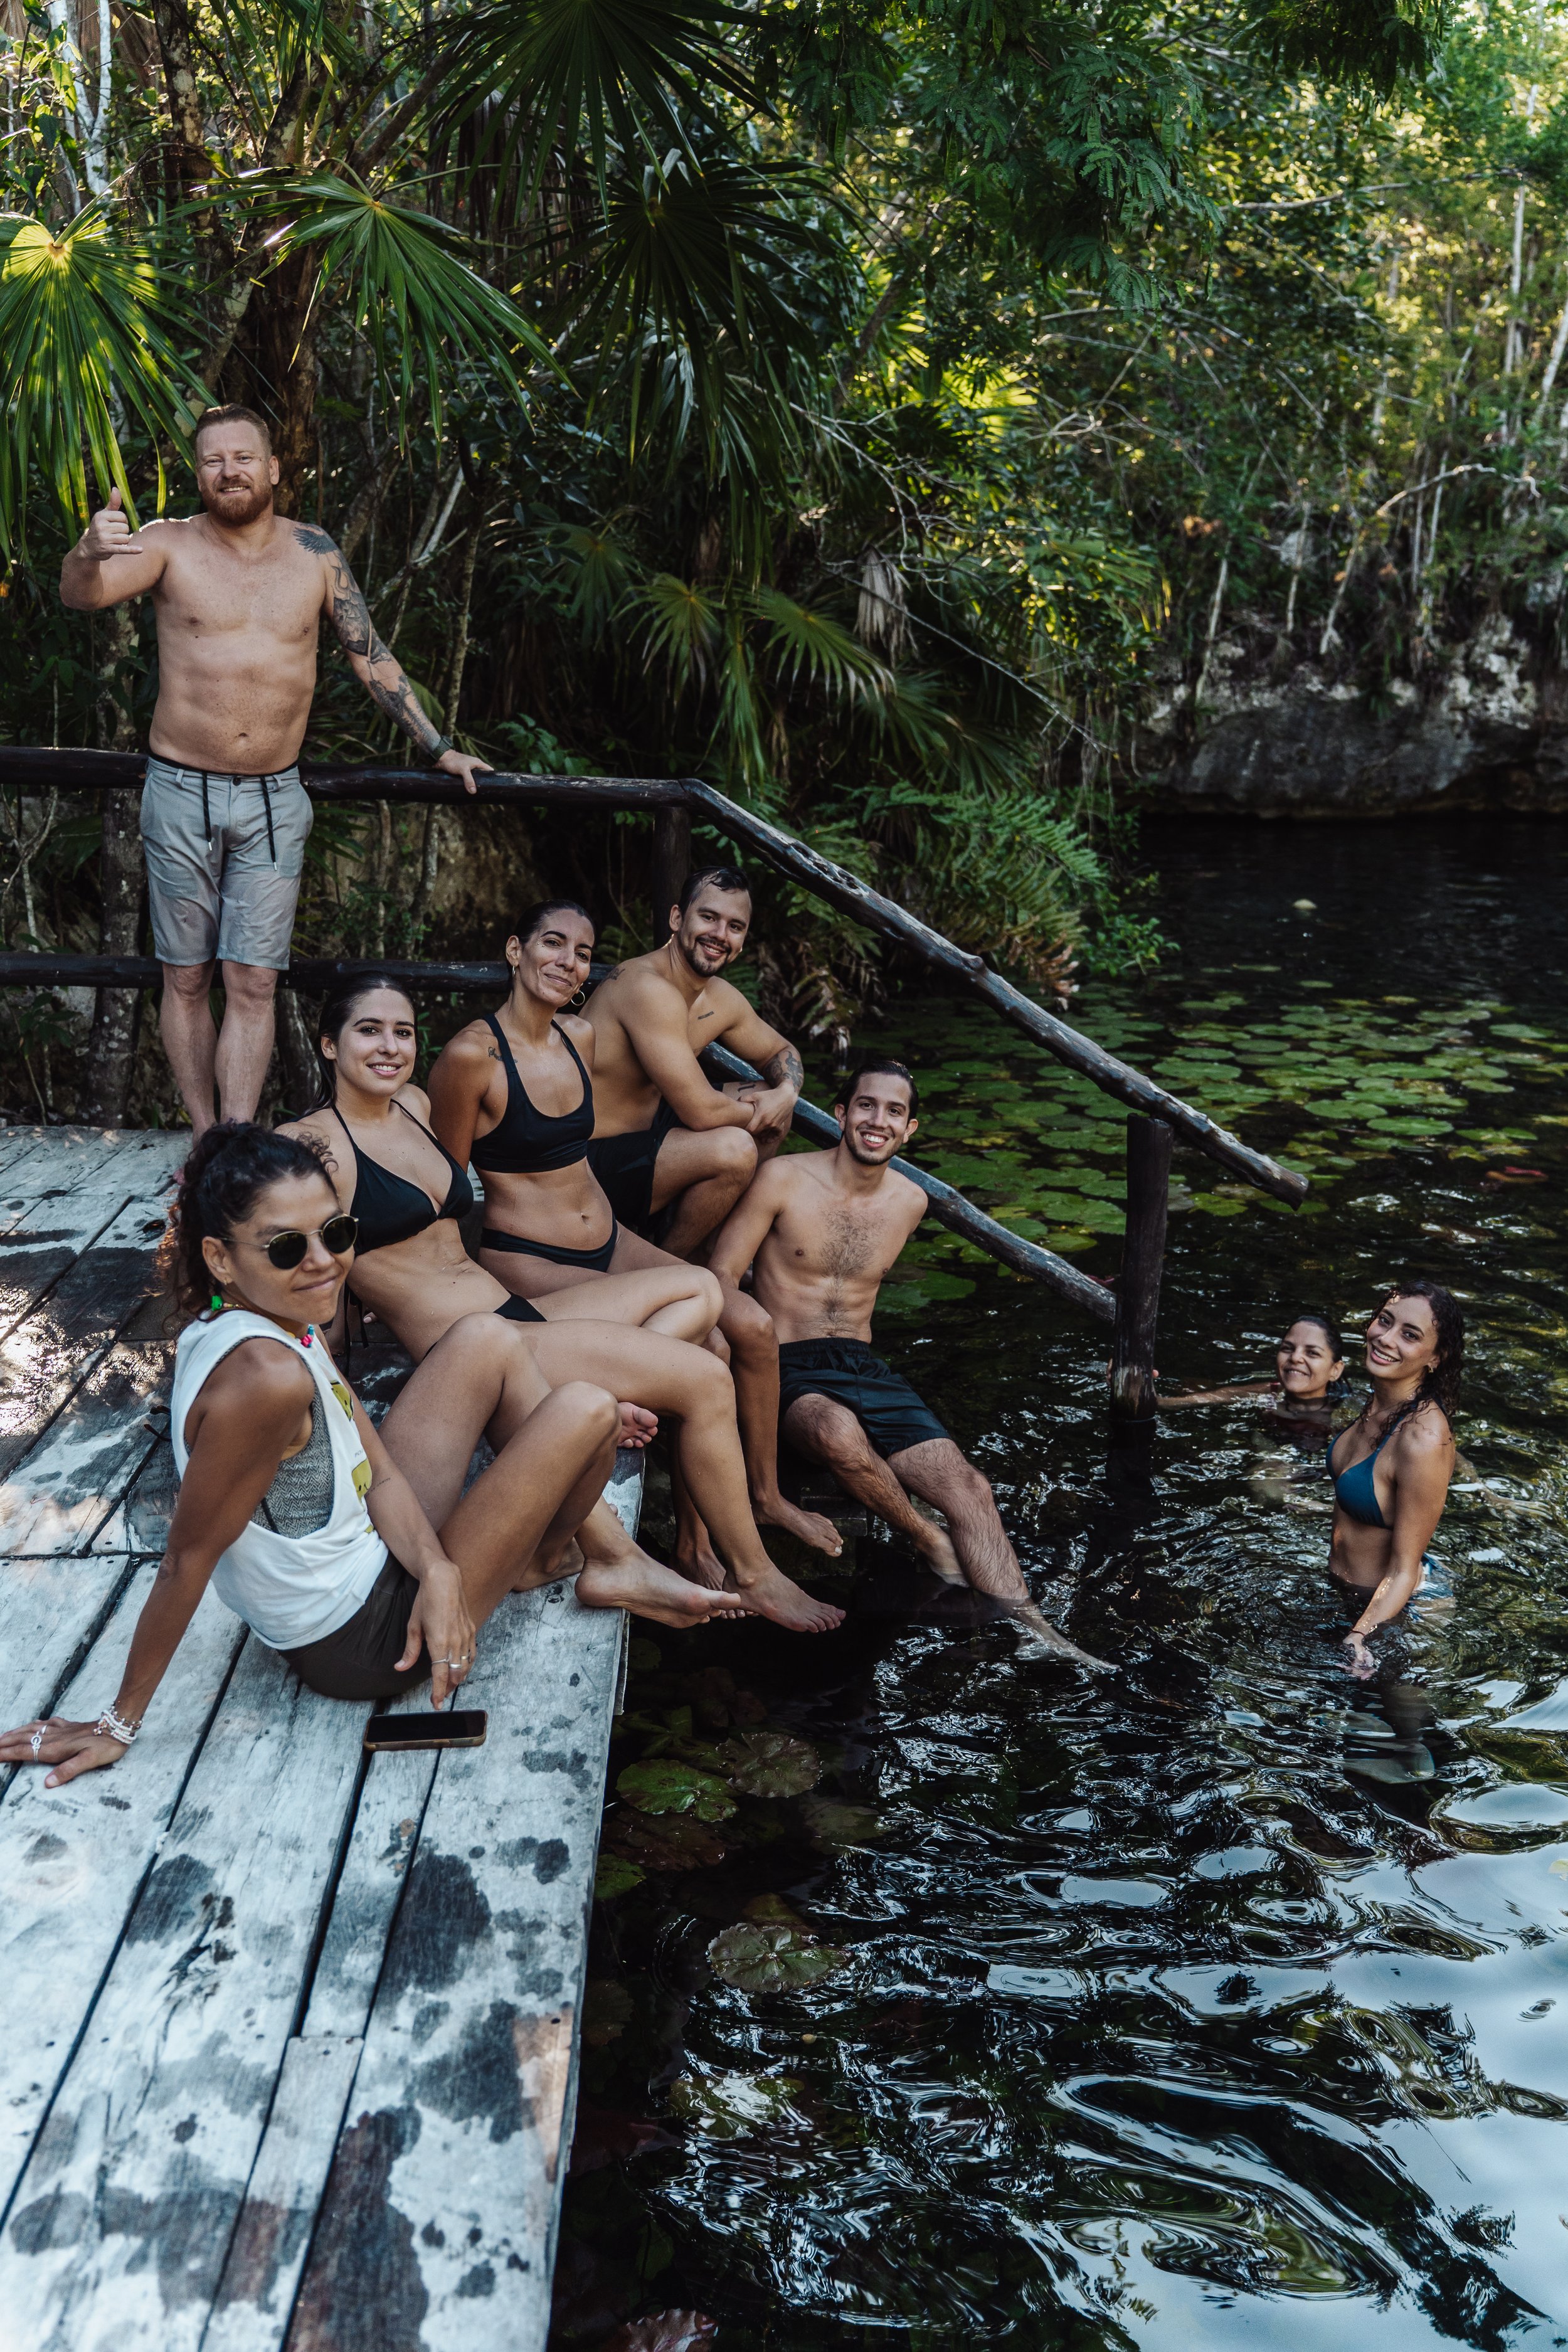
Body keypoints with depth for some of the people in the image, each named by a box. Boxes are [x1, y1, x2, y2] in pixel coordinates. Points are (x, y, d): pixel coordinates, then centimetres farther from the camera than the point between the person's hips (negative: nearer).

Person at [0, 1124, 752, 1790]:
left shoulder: (286, 1322, -4)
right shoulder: (264, 1375, -35)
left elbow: (380, 1474, -2)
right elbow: (188, 1560, -28)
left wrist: (437, 1574, -18)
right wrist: (120, 1724, -19)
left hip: (373, 1547, 9)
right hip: (360, 1643, -9)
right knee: (584, 1412, -7)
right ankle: (537, 1564, 27)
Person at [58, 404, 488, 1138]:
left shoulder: (312, 551, 5)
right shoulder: (171, 543, -2)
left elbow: (371, 656, 12)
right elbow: (83, 595, -18)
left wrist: (437, 748, 13)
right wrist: (88, 554, -42)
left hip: (274, 799, 1)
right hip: (183, 794, -1)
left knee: (253, 983, -2)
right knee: (187, 980, 5)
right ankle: (206, 1141, 16)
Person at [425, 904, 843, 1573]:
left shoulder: (581, 1038, 7)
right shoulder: (471, 1055, -16)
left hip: (607, 1240, 7)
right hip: (526, 1263, -7)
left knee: (753, 1325, -9)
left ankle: (766, 1496, 13)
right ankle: (695, 1542, -7)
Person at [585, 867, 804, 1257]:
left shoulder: (722, 1000, 3)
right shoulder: (650, 989, -26)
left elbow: (781, 1052, 21)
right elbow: (701, 1111, -29)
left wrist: (786, 1093, -3)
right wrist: (757, 1113, -8)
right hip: (593, 1162, -10)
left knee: (776, 1111, 12)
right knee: (733, 1148, -29)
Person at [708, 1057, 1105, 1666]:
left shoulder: (910, 1201, 10)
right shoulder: (783, 1181, -6)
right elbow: (721, 1280, -8)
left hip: (864, 1365, 5)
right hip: (787, 1369, -4)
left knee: (967, 1486, -18)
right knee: (840, 1433, -39)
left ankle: (1033, 1631, -19)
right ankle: (927, 1541, -12)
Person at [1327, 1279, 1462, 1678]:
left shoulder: (1425, 1440, -32)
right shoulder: (1374, 1405, -8)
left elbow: (1404, 1570, -27)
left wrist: (1355, 1645, -34)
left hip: (1381, 1606, -7)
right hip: (1336, 1585, 7)